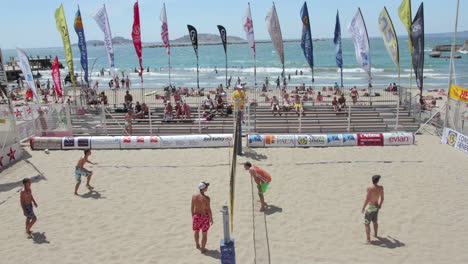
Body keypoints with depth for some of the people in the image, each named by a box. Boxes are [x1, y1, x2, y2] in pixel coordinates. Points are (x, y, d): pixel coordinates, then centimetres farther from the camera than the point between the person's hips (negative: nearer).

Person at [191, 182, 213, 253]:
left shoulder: (194, 196, -11)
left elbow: (192, 207, -1)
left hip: (196, 216, 4)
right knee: (204, 234, 14)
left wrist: (193, 216, 15)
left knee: (196, 231, 27)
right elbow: (208, 209, -17)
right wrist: (211, 219, -4)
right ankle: (203, 249, 26)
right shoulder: (206, 198, -24)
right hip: (204, 217, -4)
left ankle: (197, 245, 49)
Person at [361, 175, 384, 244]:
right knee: (374, 221, 28)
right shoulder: (381, 188, -6)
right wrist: (380, 205, 25)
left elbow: (367, 199, -24)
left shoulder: (369, 188, -24)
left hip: (370, 207, -7)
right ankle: (375, 234, 46)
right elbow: (382, 198, 7)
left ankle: (368, 240, -2)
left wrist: (363, 208, -14)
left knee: (367, 224, 1)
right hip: (376, 207, 7)